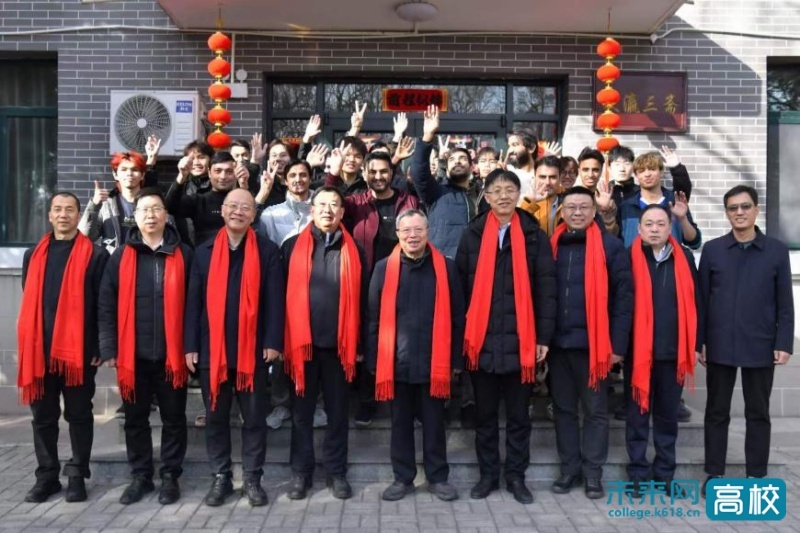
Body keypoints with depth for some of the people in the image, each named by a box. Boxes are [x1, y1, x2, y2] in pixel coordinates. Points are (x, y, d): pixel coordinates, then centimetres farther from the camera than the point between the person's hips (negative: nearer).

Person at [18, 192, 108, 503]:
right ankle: (47, 476, 23)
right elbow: (28, 303, 16)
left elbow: (102, 303, -4)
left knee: (78, 414, 7)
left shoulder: (95, 255, -1)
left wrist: (100, 346, -9)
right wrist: (25, 345, 11)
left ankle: (77, 476, 18)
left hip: (79, 349, -4)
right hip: (40, 349, 4)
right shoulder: (34, 255, 13)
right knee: (43, 416, 11)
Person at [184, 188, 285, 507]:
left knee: (254, 418, 7)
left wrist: (273, 342, -9)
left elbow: (275, 300, -2)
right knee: (216, 417, 11)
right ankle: (220, 478, 24)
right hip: (212, 349, 2)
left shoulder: (268, 251, 1)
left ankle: (252, 479, 20)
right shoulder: (204, 252, 8)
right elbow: (194, 301, 6)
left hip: (253, 349, -2)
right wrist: (191, 345, 1)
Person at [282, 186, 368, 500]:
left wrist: (359, 344, 2)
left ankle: (336, 472, 22)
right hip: (302, 342, 0)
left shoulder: (354, 251, 5)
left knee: (338, 412, 10)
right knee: (302, 412, 10)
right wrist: (282, 340, -2)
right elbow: (284, 295, 2)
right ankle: (301, 471, 22)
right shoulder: (293, 247, 3)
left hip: (339, 344, 1)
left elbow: (360, 300, 5)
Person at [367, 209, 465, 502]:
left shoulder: (446, 267, 0)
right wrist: (374, 361, 0)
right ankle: (403, 478, 26)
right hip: (396, 361, 1)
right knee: (401, 422, 12)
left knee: (434, 422, 11)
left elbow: (456, 317, 3)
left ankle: (438, 478, 26)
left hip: (434, 361, 0)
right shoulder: (384, 268, 1)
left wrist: (455, 359, 1)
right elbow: (374, 318, 3)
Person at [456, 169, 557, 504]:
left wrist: (544, 336, -5)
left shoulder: (535, 236, 2)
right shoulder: (472, 235, 4)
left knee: (518, 414, 11)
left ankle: (516, 476, 25)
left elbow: (546, 288, 0)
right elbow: (460, 287, 4)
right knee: (485, 413, 12)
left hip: (521, 341, -1)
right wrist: (461, 335, 0)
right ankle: (488, 474, 26)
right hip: (481, 340, 1)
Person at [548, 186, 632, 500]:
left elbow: (623, 296, -5)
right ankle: (569, 468, 24)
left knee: (595, 410, 7)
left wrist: (618, 343, -9)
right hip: (559, 342, 4)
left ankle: (593, 472, 19)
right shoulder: (552, 246, 7)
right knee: (563, 408, 12)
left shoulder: (611, 246, -3)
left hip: (593, 343, -4)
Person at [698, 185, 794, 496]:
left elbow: (785, 303, 2)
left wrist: (784, 343, -5)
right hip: (720, 346, 0)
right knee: (717, 412, 8)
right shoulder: (712, 249, 2)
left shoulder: (777, 251, 2)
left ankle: (756, 475, 22)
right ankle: (714, 473, 19)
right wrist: (698, 342, 0)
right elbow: (702, 299, 3)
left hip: (760, 347, 0)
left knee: (758, 413, 10)